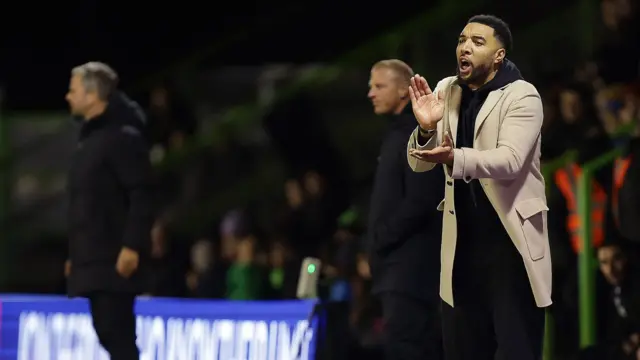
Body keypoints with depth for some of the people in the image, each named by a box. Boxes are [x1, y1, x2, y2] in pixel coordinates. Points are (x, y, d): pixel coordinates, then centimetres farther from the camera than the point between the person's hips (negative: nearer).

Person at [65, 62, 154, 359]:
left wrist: (132, 245, -24)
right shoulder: (90, 139, 19)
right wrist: (76, 254, 22)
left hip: (114, 260, -10)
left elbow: (141, 196, -17)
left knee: (116, 333, -12)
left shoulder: (123, 137, -10)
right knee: (108, 334, 9)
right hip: (94, 260, 10)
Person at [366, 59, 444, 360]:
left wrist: (380, 240, -12)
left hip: (413, 264, -10)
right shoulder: (396, 134, 20)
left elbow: (420, 202, -19)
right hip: (398, 264, 10)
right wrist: (378, 248, 11)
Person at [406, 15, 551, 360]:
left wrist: (454, 158, -40)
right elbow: (419, 163, 5)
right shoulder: (446, 92, 8)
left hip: (511, 237, -6)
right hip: (462, 241, 6)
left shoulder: (521, 96, -9)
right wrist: (427, 128, -17)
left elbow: (509, 160, -23)